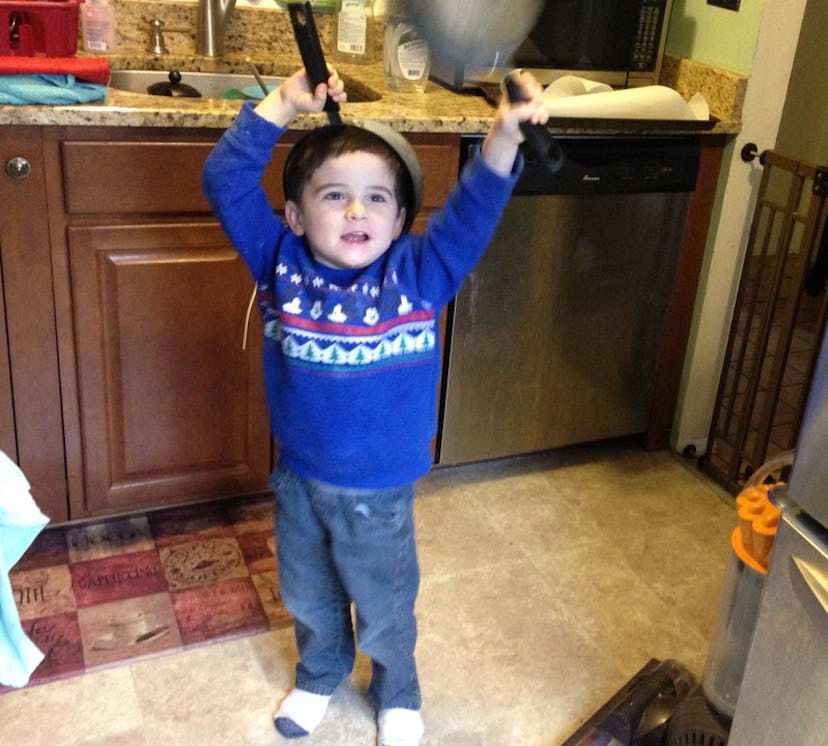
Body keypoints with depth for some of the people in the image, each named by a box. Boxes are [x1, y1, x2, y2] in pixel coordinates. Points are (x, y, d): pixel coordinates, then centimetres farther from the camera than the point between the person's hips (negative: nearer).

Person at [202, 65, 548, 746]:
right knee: (308, 595, 27)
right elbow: (225, 180, -16)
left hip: (380, 492, -2)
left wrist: (504, 136, -45)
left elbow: (472, 210, -28)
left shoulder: (418, 276, -17)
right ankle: (321, 674, 57)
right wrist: (283, 105, -25)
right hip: (298, 479, 2)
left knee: (384, 607, 21)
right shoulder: (281, 265, -13)